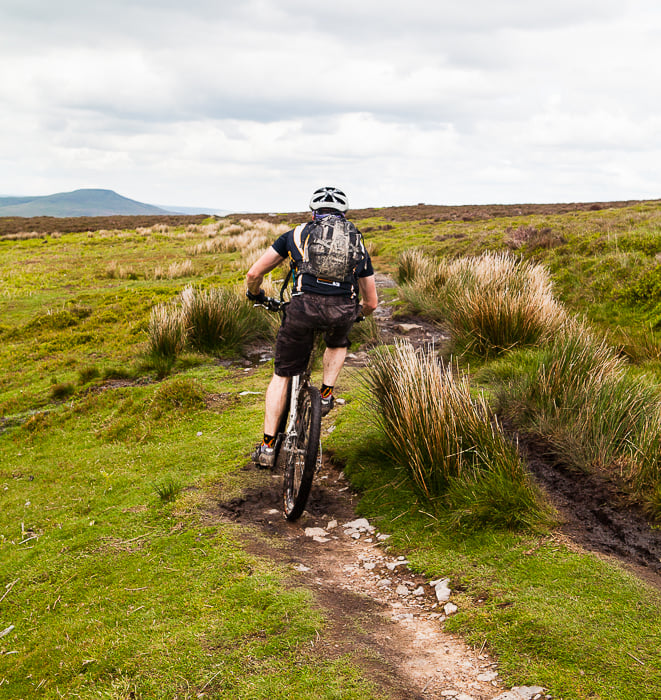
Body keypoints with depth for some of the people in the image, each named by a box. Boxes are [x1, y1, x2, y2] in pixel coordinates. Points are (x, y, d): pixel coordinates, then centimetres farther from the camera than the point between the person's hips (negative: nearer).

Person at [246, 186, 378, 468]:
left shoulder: (296, 234, 23)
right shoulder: (357, 244, 28)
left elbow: (254, 273, 18)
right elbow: (371, 303, 30)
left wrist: (255, 295, 40)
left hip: (303, 306, -1)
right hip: (343, 310, 1)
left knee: (281, 376, 16)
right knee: (338, 344, 40)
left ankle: (267, 447, 17)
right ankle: (326, 394, 24)